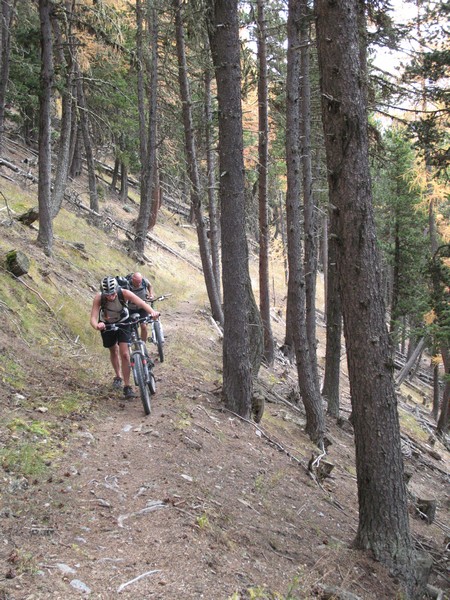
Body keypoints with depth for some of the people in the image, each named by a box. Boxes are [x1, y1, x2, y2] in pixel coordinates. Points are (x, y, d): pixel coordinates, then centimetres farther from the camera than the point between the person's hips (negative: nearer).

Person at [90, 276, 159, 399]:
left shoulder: (124, 293, -32)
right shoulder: (98, 298, -31)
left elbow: (142, 303, -42)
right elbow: (93, 318, -37)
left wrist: (152, 312, -62)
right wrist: (97, 326, -61)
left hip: (123, 322, -1)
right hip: (107, 324, 1)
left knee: (124, 354, -13)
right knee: (113, 351, 17)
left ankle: (127, 387, -6)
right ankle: (118, 377, 42)